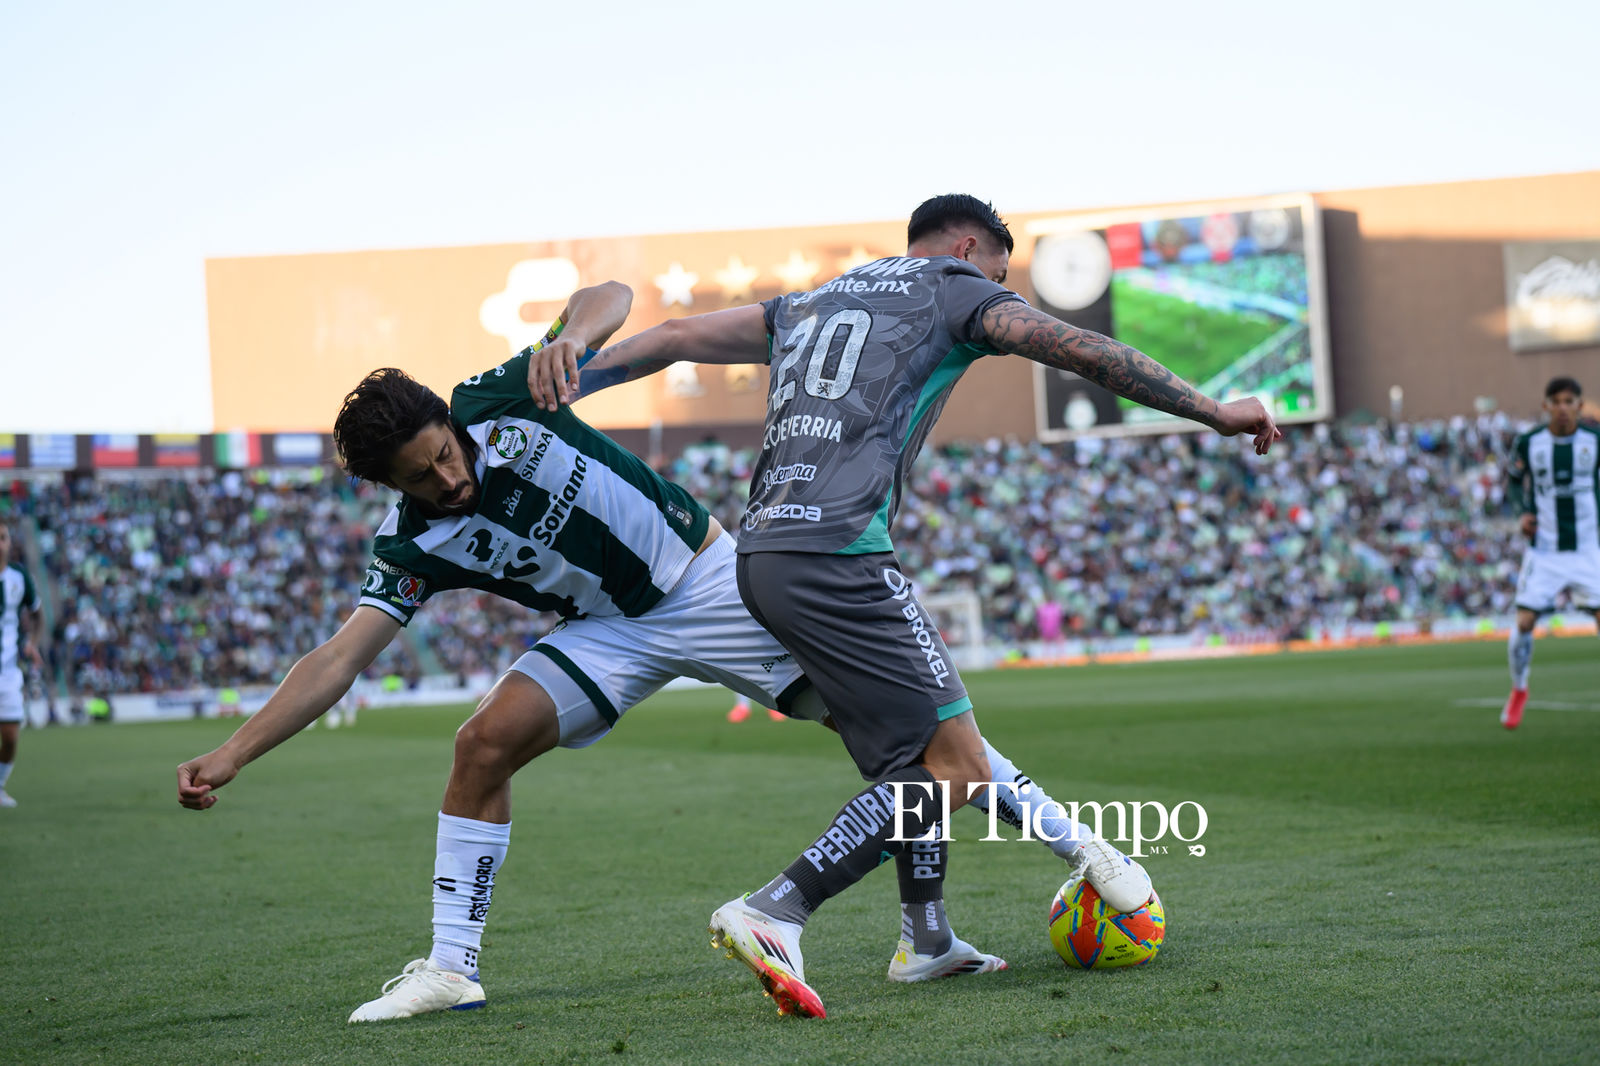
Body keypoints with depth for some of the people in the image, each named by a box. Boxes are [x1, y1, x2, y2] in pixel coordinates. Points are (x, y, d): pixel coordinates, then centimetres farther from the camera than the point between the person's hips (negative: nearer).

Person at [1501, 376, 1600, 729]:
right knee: (1523, 623, -7)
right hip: (1544, 551, 0)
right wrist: (1524, 511, -2)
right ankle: (1518, 691, 17)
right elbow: (1515, 478, 15)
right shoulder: (1528, 443, -4)